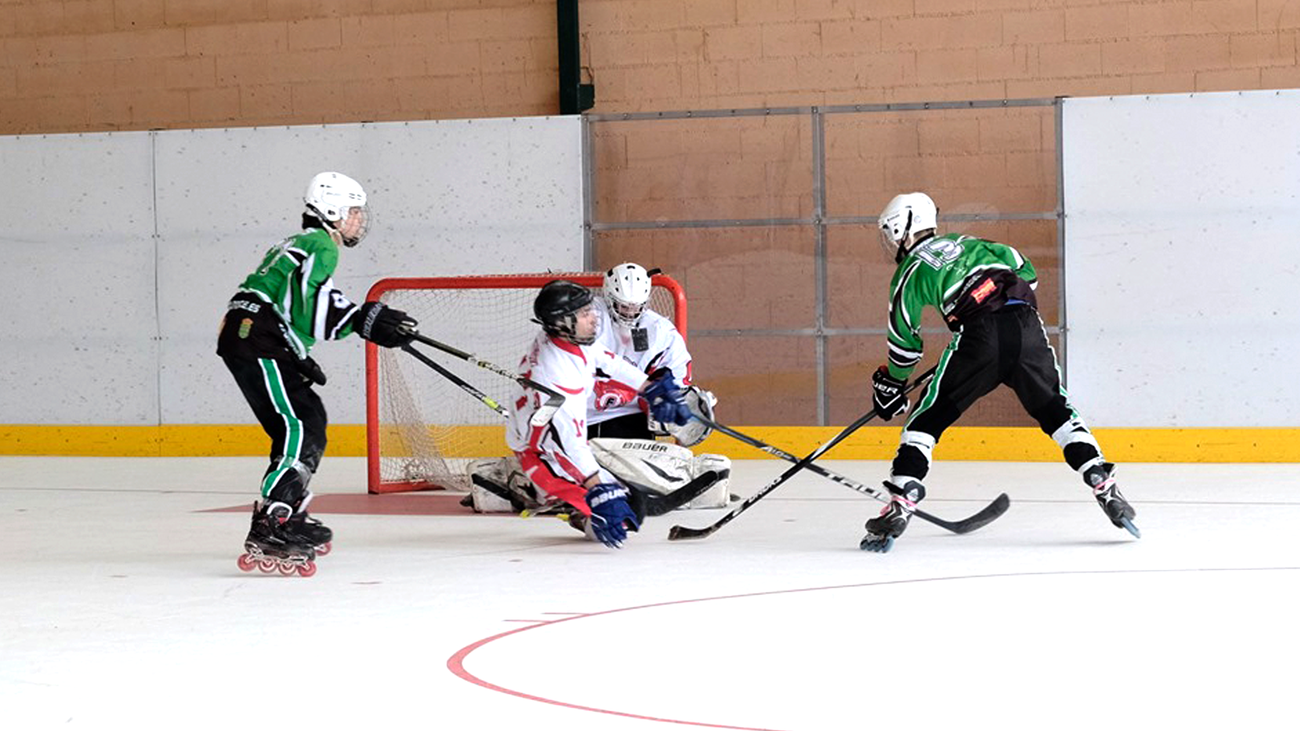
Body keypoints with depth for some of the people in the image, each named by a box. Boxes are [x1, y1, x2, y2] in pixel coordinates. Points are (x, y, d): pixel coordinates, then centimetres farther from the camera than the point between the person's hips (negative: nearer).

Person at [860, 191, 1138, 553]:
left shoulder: (909, 272, 17)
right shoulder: (966, 243, 30)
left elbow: (905, 338, 20)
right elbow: (1024, 270, 21)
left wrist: (892, 383, 34)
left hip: (980, 336, -4)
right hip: (1027, 325, 4)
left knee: (929, 417, 6)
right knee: (1055, 411, 18)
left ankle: (901, 503, -4)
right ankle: (1103, 484, 6)